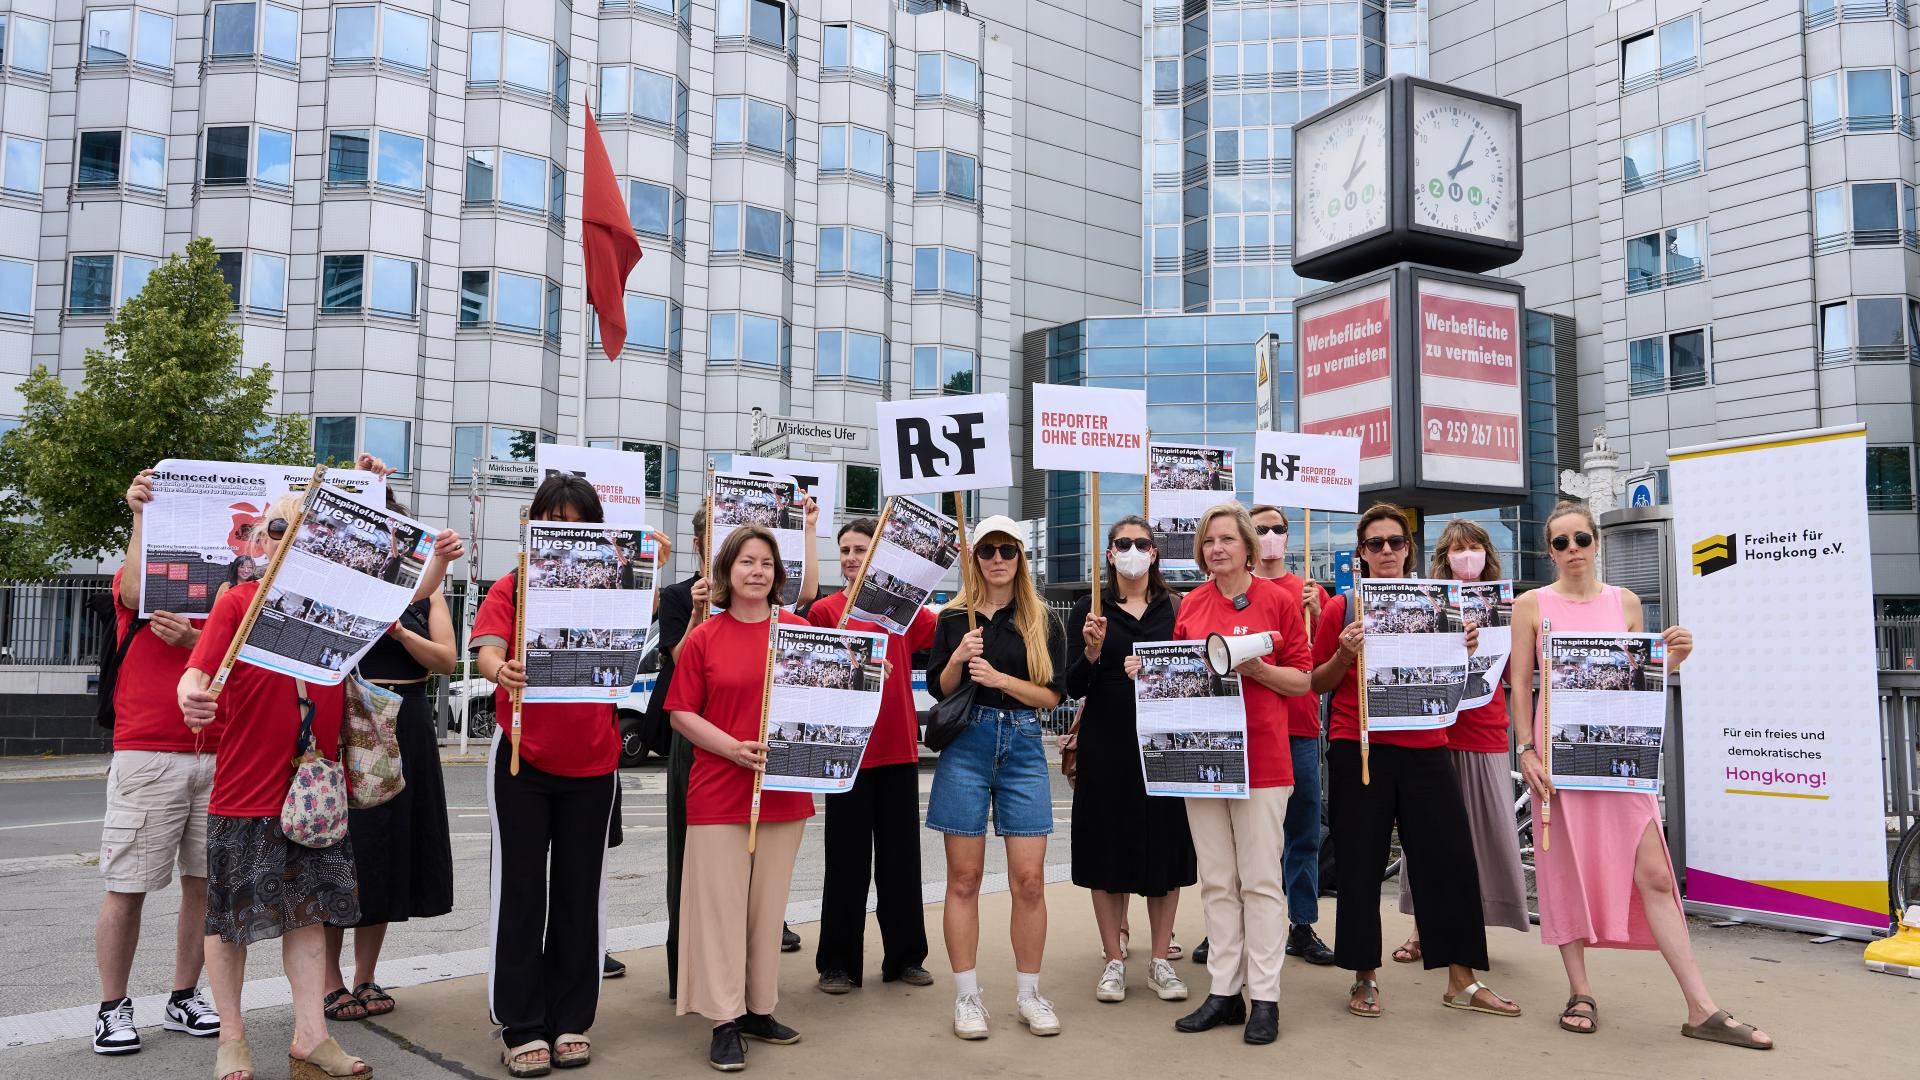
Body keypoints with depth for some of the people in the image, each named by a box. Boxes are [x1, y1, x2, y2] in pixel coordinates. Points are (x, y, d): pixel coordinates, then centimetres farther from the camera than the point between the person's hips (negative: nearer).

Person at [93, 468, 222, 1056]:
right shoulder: (134, 582, 6)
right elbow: (137, 592, -19)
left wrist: (194, 640, -13)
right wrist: (142, 514, -23)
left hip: (219, 759, 3)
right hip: (147, 759, -3)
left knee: (204, 883, 5)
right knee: (127, 887, 0)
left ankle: (184, 999, 17)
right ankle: (113, 1008, 12)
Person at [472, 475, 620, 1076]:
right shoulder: (510, 588, 0)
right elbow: (487, 651, -14)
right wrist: (501, 671, -36)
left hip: (591, 761, 2)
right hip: (522, 758, -2)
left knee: (580, 891, 9)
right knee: (521, 890, 2)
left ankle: (570, 1021, 21)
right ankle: (521, 1027, 13)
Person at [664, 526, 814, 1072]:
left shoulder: (800, 631, 3)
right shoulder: (702, 638, -2)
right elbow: (681, 714, -1)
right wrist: (733, 747, -14)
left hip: (785, 792, 2)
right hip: (718, 794, -2)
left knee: (768, 904, 11)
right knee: (721, 904, 2)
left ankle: (759, 1008, 26)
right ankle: (725, 1020, 12)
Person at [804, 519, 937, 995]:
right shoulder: (825, 610, -2)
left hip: (898, 746, 3)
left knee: (901, 854, 11)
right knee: (848, 860, 4)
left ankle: (904, 956, 24)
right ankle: (838, 962, 16)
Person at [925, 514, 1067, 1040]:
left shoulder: (1043, 622, 6)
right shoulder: (953, 619, 6)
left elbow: (1053, 695, 0)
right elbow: (937, 690, 6)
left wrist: (1000, 678, -13)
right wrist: (958, 659, -13)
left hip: (1023, 747, 1)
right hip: (966, 745, 0)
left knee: (1029, 879, -1)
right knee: (964, 878, 3)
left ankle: (1029, 995, 15)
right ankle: (966, 996, 14)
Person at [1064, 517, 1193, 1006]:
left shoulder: (1176, 609, 6)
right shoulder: (1089, 610, 4)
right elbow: (1073, 688, 0)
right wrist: (1093, 651, -18)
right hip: (1107, 745, -1)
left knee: (1165, 848, 5)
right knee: (1108, 851, 4)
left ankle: (1160, 961, 17)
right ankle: (1114, 961, 16)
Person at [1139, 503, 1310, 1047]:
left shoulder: (1279, 600, -1)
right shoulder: (1191, 605, 8)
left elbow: (1303, 680, -1)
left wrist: (1257, 668, -17)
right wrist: (1149, 671, -4)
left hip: (1260, 756, -4)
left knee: (1260, 880, 1)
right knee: (1216, 880, 10)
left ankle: (1265, 997, 11)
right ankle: (1223, 991, 19)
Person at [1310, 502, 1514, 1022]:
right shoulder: (1341, 608, 2)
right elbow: (1318, 684, 6)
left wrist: (1464, 651, -5)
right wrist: (1343, 655, -12)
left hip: (1424, 746, 2)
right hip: (1358, 746, -2)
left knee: (1450, 856, 2)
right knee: (1361, 862, 3)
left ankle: (1462, 980, 14)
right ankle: (1365, 976, 18)